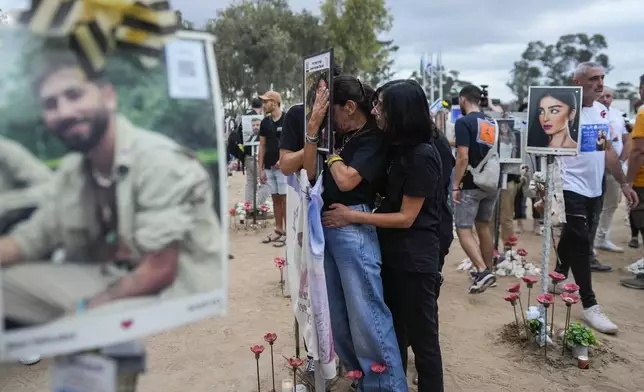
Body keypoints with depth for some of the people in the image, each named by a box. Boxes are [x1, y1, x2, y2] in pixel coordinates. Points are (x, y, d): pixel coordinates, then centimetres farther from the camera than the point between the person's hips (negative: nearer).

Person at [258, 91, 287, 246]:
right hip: (269, 167, 5)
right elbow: (262, 146, 10)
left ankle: (287, 232, 5)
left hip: (283, 167, -5)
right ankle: (278, 230, 20)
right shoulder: (265, 122, 9)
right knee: (275, 199, 11)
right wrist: (261, 169, 5)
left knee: (285, 199, -2)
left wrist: (283, 159, -18)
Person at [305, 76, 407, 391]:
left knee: (365, 312, -4)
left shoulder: (374, 140, -8)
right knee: (335, 310, 15)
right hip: (326, 225, 8)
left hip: (354, 229, -8)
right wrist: (314, 125, -1)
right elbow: (310, 171, 6)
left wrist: (331, 151, -2)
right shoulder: (341, 136, 13)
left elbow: (346, 180, -18)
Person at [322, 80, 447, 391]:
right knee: (393, 331, 21)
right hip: (392, 254, 9)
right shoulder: (397, 147, 7)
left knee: (421, 338, 8)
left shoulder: (422, 155, -20)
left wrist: (352, 217, -18)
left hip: (415, 260, -9)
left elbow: (406, 217, -19)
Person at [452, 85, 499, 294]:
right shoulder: (492, 124, 11)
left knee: (463, 229, -2)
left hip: (471, 185, -8)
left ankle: (483, 271, -13)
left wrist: (456, 185, -14)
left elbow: (463, 157, -19)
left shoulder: (464, 122, -12)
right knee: (484, 226, 17)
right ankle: (487, 270, 25)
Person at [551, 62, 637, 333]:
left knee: (573, 240, 17)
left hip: (595, 189, 7)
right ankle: (590, 306, 0)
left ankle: (557, 280, 35)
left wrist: (623, 183, 14)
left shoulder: (602, 111, 9)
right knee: (580, 243, -6)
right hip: (572, 188, -7)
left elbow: (609, 150, 15)